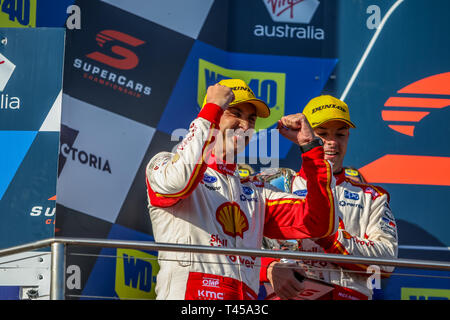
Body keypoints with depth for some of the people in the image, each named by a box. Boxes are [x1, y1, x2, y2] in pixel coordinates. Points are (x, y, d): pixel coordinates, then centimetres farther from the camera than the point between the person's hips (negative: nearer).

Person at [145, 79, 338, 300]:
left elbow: (320, 224, 15)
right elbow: (176, 183, -13)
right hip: (185, 294, -4)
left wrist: (311, 146, 13)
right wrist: (212, 109, -5)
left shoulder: (257, 193, 25)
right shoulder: (165, 164, 12)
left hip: (246, 296, 4)